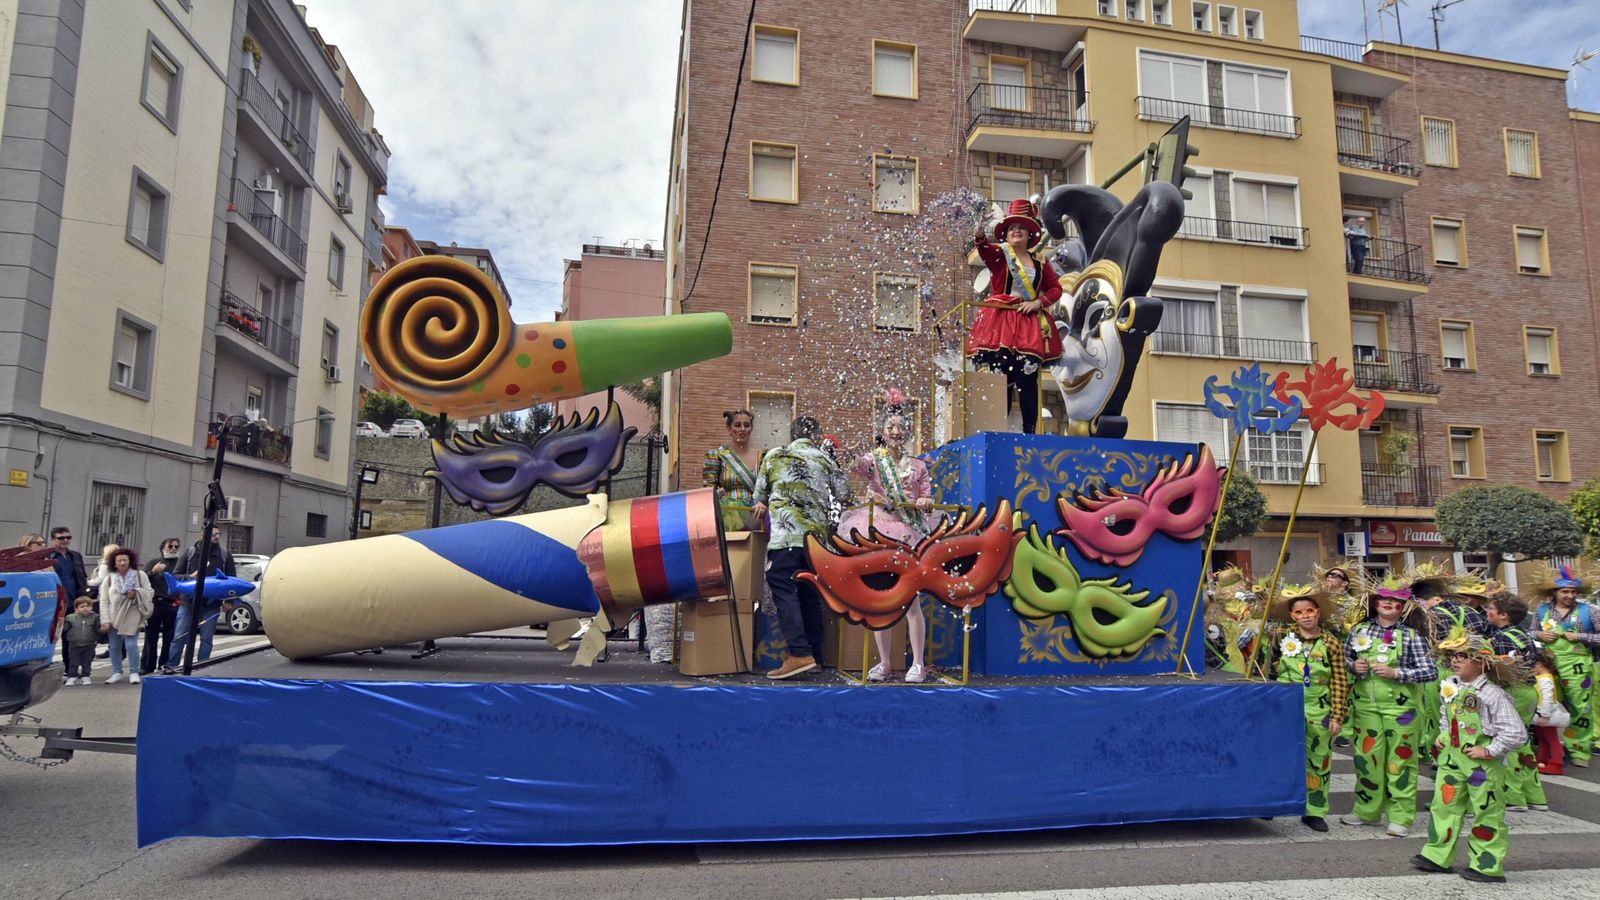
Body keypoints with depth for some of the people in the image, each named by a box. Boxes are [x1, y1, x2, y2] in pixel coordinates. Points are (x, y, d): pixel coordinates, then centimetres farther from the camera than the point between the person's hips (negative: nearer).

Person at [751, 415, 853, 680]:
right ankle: (814, 653, 15)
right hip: (817, 535, 4)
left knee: (783, 589, -6)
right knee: (811, 593, 11)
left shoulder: (773, 456, 9)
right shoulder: (825, 460, 13)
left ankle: (799, 653, -17)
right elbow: (844, 496, 11)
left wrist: (763, 505, 40)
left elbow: (759, 495, 19)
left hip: (786, 535, -4)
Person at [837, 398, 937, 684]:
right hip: (877, 534, 0)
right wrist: (849, 456, -38)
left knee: (911, 601, -4)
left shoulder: (918, 466, 10)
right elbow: (858, 465, -17)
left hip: (908, 535, 0)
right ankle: (884, 662, 16)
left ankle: (918, 663, 5)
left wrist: (924, 503, -12)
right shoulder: (875, 460, 5)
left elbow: (926, 498, 9)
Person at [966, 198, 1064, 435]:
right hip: (1001, 322, -3)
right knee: (1002, 380, -8)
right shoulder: (999, 253, 4)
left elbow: (1056, 288, 14)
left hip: (1030, 325, 3)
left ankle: (1030, 432, 1)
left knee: (1028, 380, -3)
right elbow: (985, 251, -19)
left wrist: (1038, 302, -5)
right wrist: (980, 238, -41)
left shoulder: (1039, 261, 15)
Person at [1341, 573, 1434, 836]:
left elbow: (1429, 671, -9)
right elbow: (1345, 658, 16)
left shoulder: (1411, 635, -5)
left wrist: (1395, 673, -19)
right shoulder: (1361, 630, 5)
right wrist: (1353, 666, -5)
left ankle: (1400, 816, 13)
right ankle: (1368, 810, 23)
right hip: (1365, 703, 3)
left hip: (1400, 705, -3)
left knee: (1399, 759, 2)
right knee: (1366, 757, 9)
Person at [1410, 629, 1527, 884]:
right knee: (1444, 805, 11)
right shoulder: (1449, 686, 5)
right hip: (1452, 757, 7)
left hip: (1483, 764, -7)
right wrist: (1441, 736, 11)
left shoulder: (1492, 694, -17)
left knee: (1486, 813, 5)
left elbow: (1516, 733, -18)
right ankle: (1438, 856, 20)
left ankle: (1488, 865, 16)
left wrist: (1489, 751, -17)